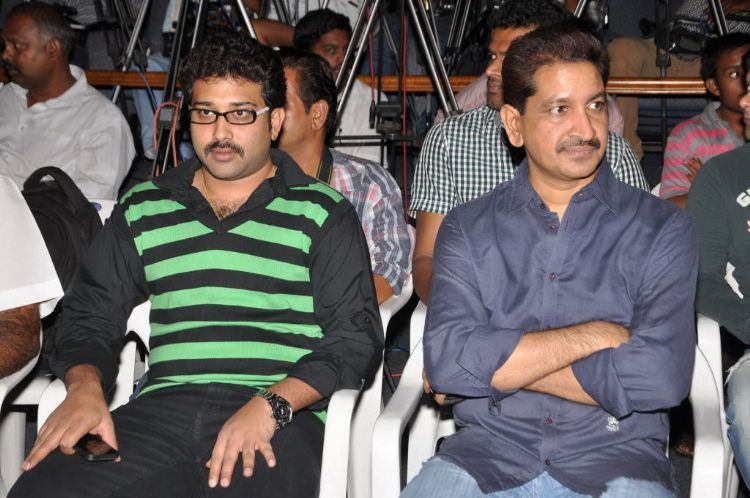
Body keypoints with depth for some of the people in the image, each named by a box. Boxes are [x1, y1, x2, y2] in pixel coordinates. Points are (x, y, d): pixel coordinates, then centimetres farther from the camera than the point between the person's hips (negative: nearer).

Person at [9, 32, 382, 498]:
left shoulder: (323, 213, 9)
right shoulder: (143, 210, 20)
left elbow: (357, 335, 2)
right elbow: (90, 314, 20)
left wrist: (271, 405, -15)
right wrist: (86, 387, -4)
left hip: (283, 417, -2)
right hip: (162, 405, 3)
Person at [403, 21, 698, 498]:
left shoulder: (663, 229, 2)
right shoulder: (468, 228, 7)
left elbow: (659, 377, -12)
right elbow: (446, 361, -8)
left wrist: (499, 366, -7)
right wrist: (595, 334, -10)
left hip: (615, 456, 0)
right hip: (490, 448, 1)